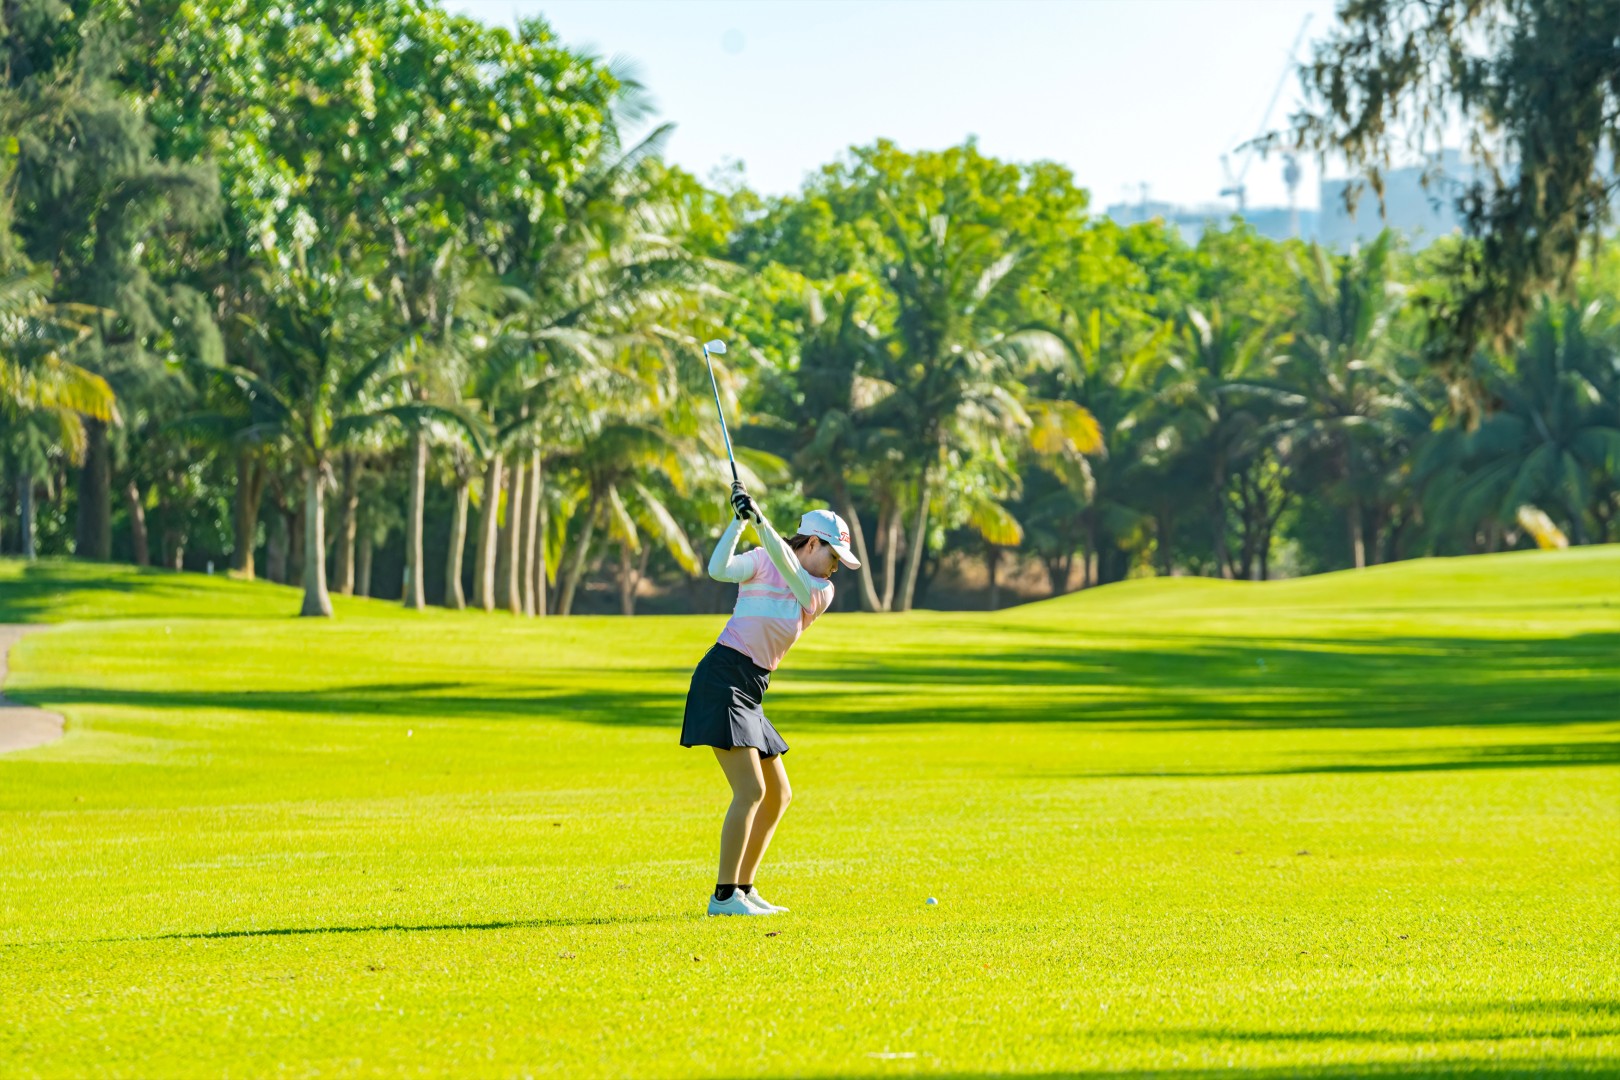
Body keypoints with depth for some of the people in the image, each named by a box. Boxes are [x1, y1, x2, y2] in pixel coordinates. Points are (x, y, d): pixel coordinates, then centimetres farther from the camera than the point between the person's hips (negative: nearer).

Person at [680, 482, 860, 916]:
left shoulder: (822, 593, 11)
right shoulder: (761, 561, -1)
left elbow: (791, 574, -10)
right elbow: (719, 570, -19)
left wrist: (760, 521, -22)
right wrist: (740, 520, -24)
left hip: (751, 693, 8)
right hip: (723, 680, -8)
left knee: (778, 795, 12)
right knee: (751, 789, -15)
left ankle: (743, 889, 21)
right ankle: (724, 897, -13)